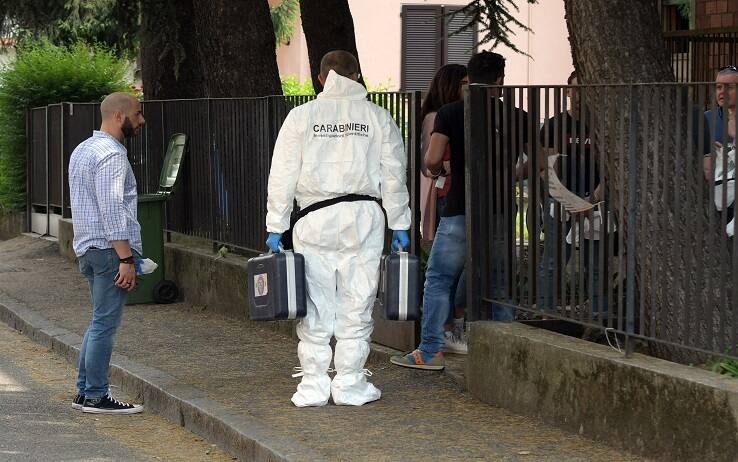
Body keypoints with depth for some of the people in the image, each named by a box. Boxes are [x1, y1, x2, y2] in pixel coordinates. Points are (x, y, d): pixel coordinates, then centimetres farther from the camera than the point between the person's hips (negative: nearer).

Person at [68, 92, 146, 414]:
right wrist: (126, 259, -21)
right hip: (109, 248, -10)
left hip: (87, 247, 10)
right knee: (105, 324, -6)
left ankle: (84, 392, 17)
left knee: (101, 322, 15)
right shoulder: (111, 155, -14)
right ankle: (96, 396, -3)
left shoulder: (82, 149, 18)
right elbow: (112, 210, -21)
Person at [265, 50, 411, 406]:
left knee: (315, 308, 5)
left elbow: (283, 176, 2)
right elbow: (394, 176, 6)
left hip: (314, 221, 0)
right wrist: (399, 225, 13)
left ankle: (314, 384, 6)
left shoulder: (301, 116, 4)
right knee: (356, 306, 5)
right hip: (363, 217, 0)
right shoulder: (378, 117, 5)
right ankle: (349, 384, 7)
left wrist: (276, 227, 6)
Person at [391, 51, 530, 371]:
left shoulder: (450, 113, -3)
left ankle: (431, 351, 4)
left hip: (459, 212, -3)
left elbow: (432, 160, -10)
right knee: (497, 284, 12)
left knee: (438, 280, 7)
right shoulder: (517, 117, 4)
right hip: (500, 212, 3)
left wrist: (437, 171, 13)